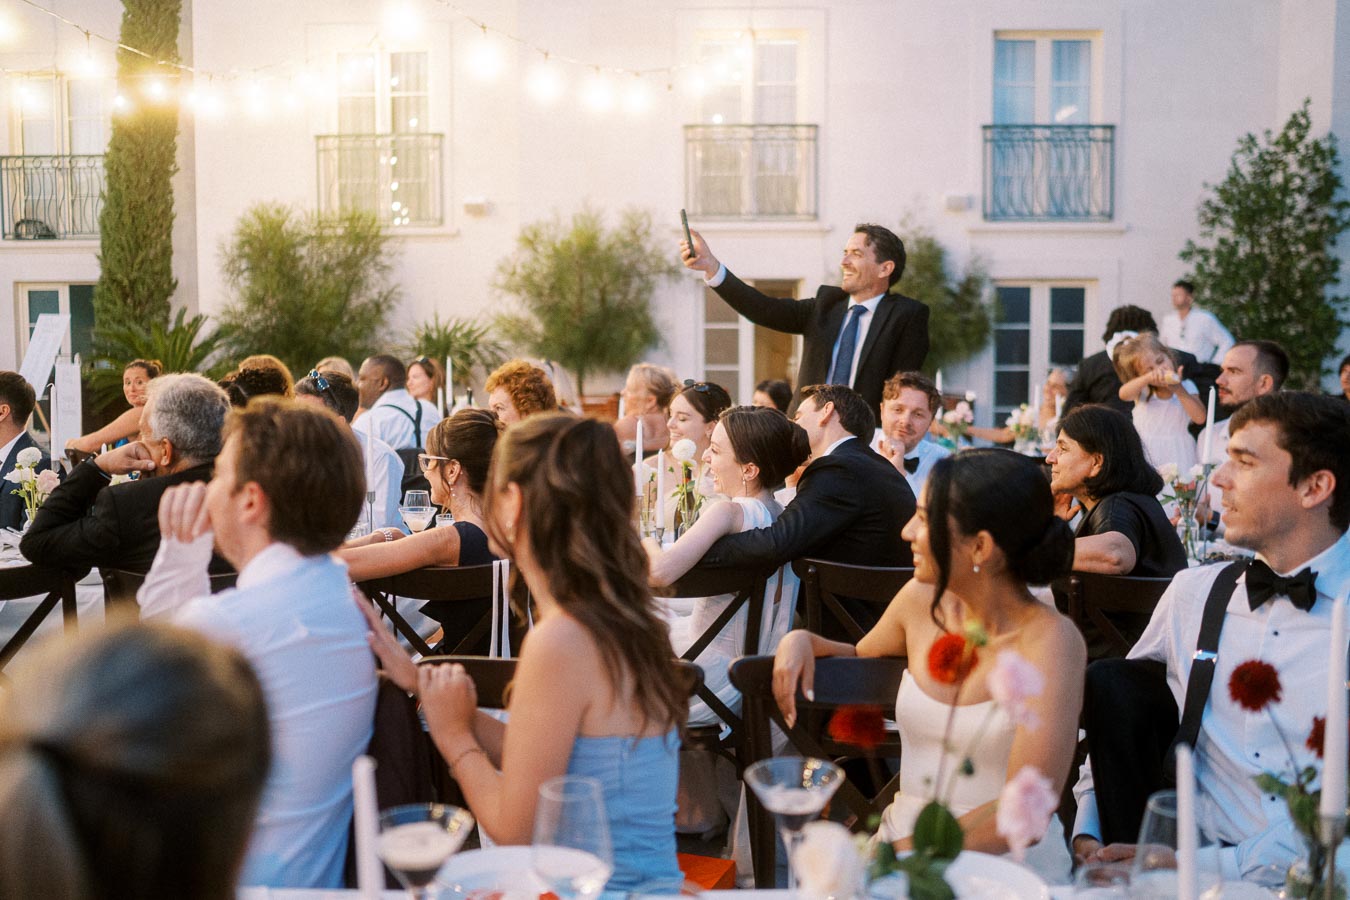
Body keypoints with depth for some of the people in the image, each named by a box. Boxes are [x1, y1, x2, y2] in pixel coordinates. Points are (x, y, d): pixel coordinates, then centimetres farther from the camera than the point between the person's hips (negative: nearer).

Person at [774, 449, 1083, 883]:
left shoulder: (1048, 639, -13)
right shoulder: (922, 600, 1)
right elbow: (861, 657, 24)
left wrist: (903, 854, -22)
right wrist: (803, 641, 4)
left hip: (1008, 860, -4)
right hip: (902, 838, 4)